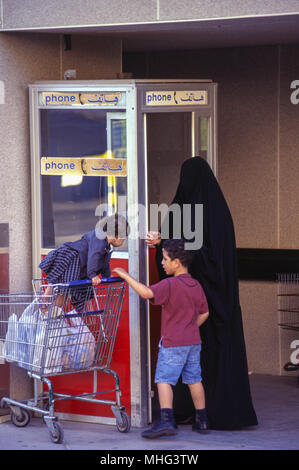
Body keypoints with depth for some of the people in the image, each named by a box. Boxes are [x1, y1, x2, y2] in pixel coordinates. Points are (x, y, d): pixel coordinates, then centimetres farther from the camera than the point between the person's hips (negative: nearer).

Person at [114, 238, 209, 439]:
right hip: (194, 341, 7)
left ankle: (166, 421, -18)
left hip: (173, 343, -7)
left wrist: (127, 276, -16)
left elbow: (147, 293, -26)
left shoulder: (170, 285, -14)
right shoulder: (196, 286, 9)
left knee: (164, 379, -7)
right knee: (194, 379, 14)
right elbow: (204, 313, 17)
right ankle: (202, 420, 19)